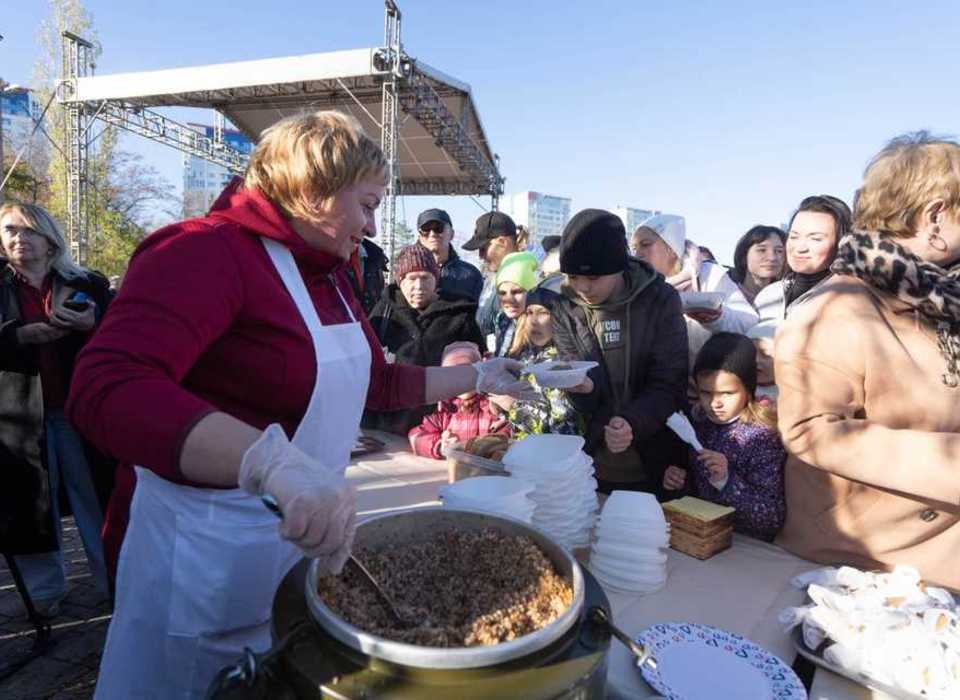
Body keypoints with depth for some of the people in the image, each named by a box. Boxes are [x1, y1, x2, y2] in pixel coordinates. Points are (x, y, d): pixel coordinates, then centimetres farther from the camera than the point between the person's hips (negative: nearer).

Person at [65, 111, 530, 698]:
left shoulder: (328, 274, 9)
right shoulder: (206, 252, -20)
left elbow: (377, 382, 17)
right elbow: (107, 387, -35)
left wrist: (476, 378, 14)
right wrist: (274, 461, -48)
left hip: (303, 536, 8)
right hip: (206, 547, -8)